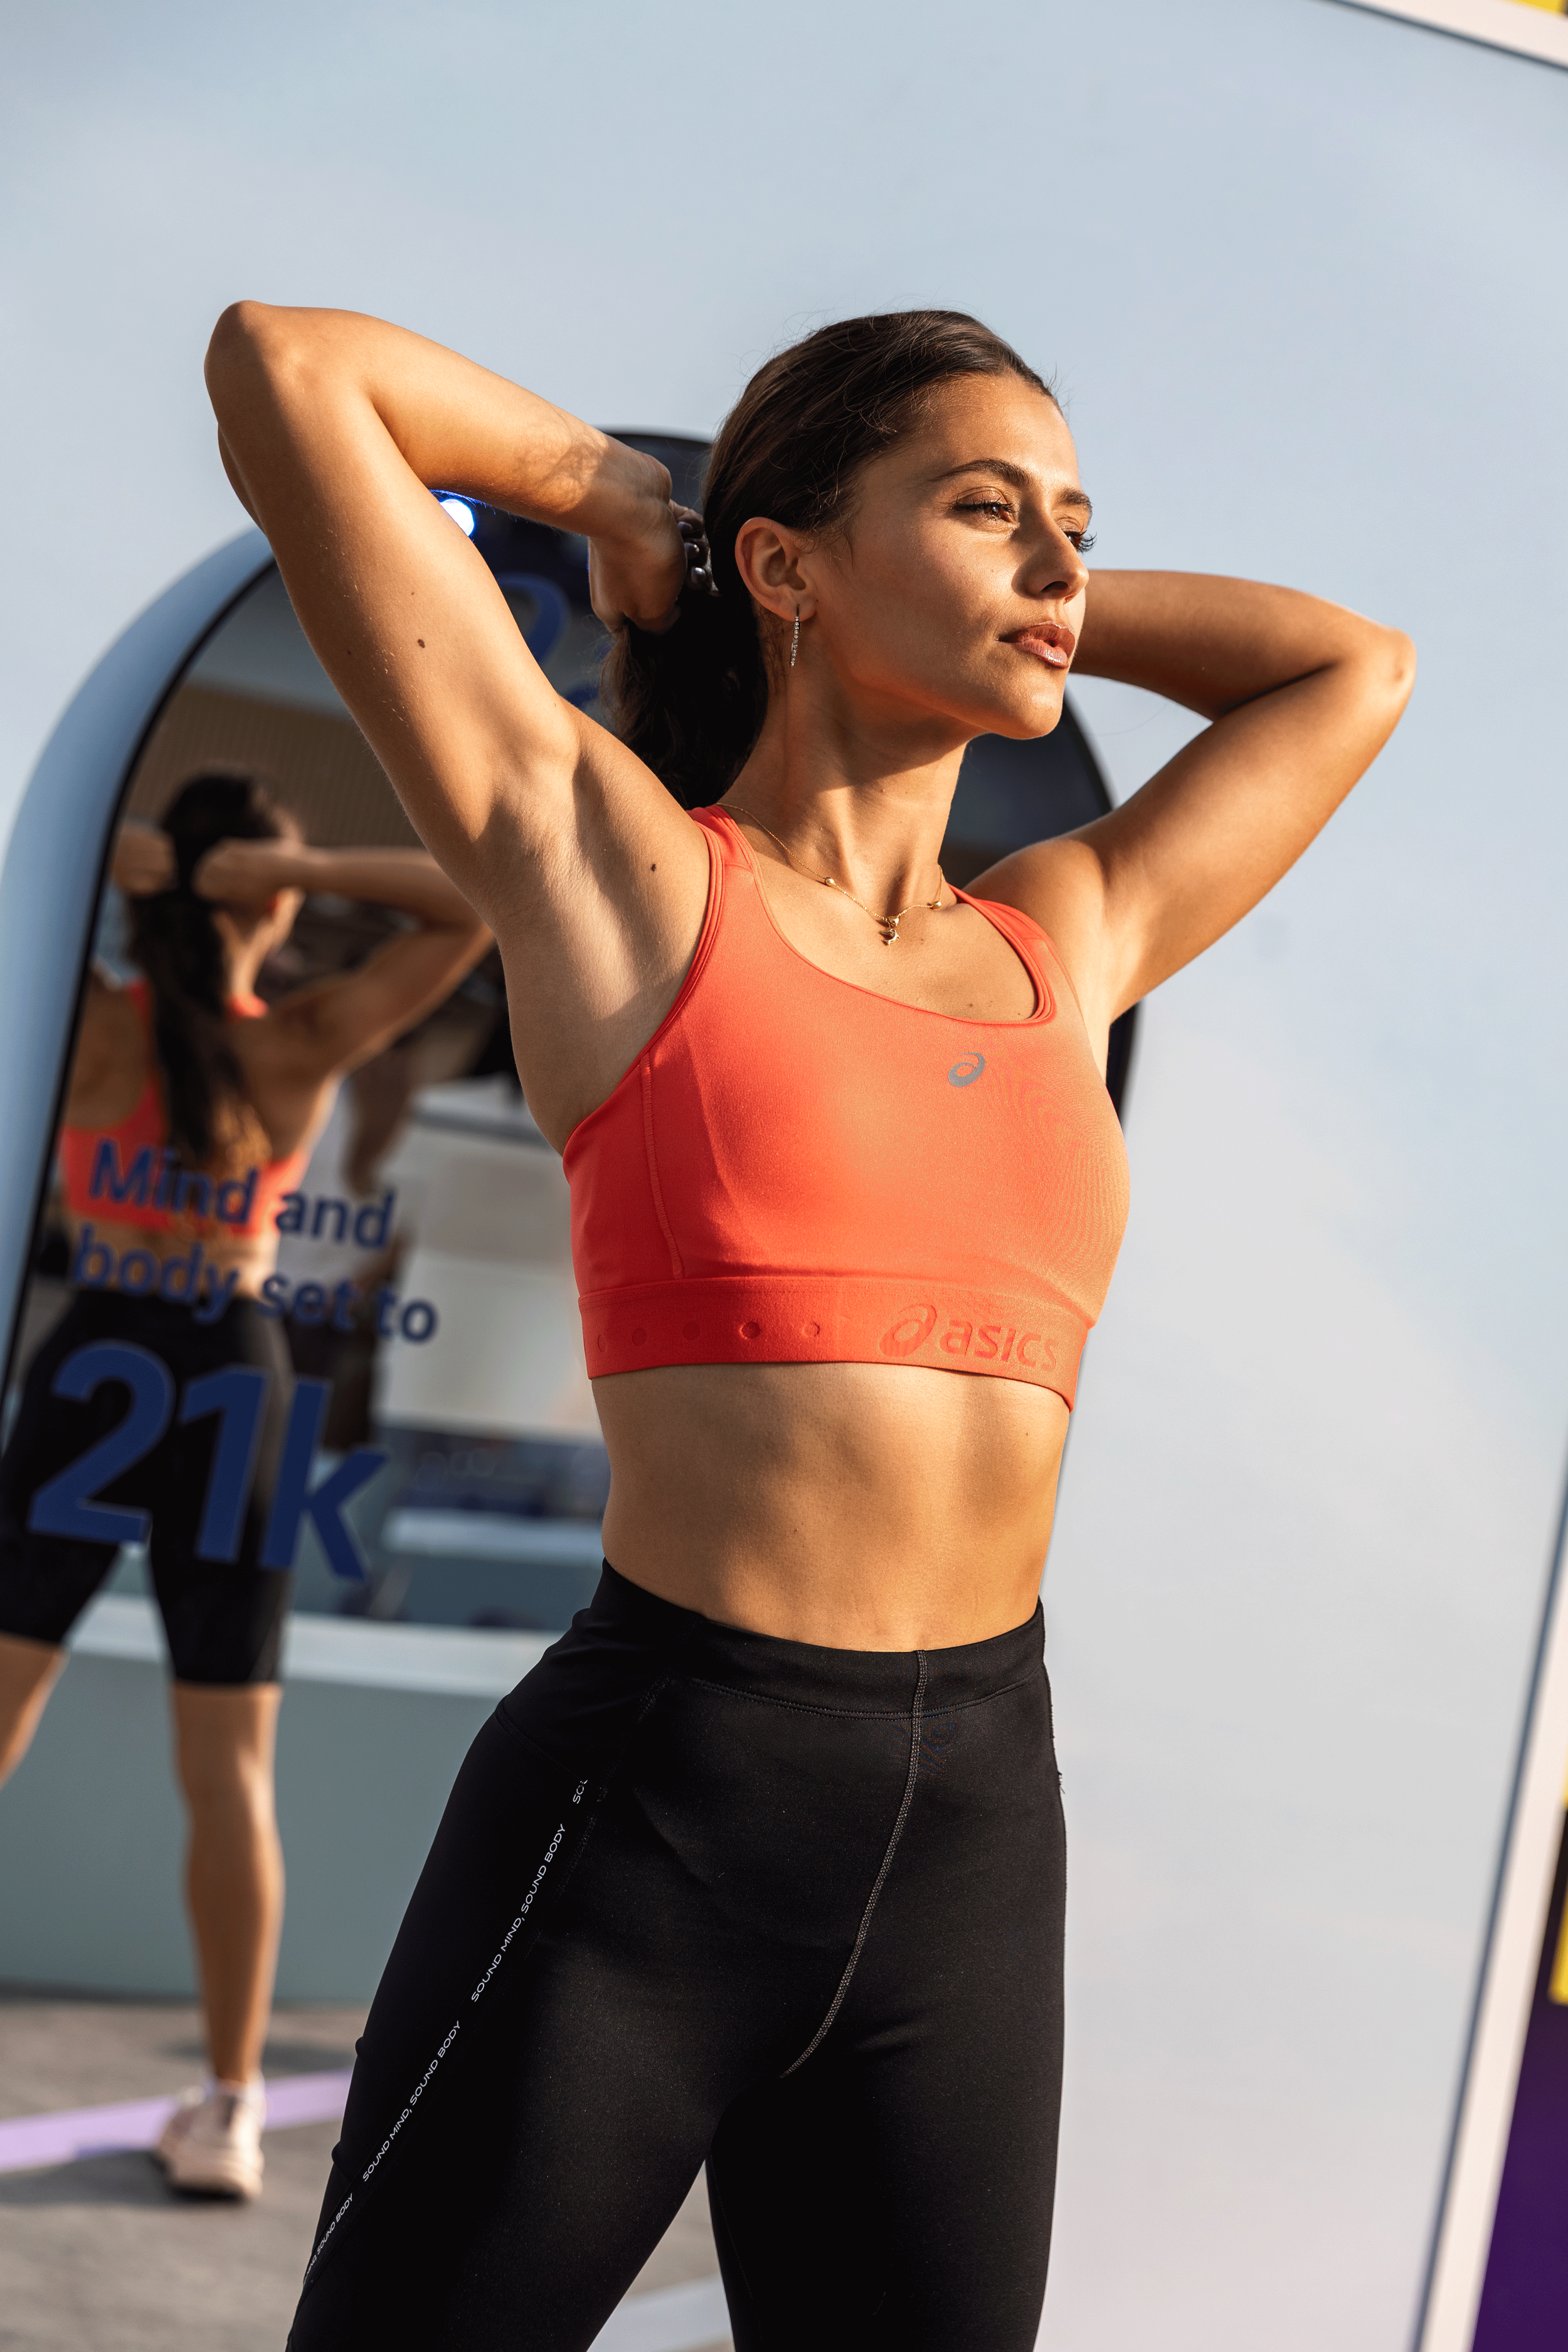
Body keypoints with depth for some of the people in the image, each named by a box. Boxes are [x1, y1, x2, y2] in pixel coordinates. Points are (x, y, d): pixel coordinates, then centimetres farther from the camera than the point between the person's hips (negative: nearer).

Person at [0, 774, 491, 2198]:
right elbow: (471, 908, -2)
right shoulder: (308, 1047, -6)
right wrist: (297, 870, -11)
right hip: (230, 1388, 0)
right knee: (230, 1768, 6)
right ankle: (228, 2107, 9)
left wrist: (121, 854, -6)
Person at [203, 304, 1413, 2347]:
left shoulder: (1065, 943, 13)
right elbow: (283, 360, -4)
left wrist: (1023, 599, 21)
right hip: (646, 1813, -5)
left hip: (974, 1831, 5)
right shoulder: (612, 860, 0)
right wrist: (615, 492, 10)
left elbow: (1356, 666, 28)